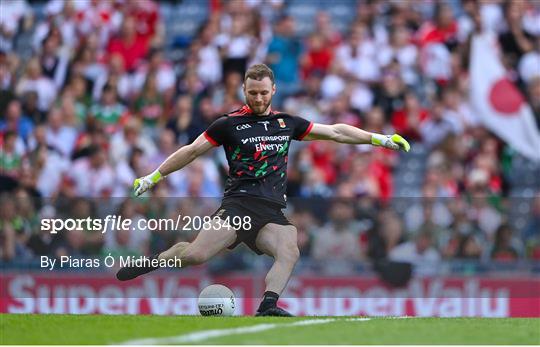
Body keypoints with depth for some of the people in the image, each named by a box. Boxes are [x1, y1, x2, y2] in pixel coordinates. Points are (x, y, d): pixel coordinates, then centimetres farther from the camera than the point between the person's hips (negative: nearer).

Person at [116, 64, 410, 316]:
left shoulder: (287, 123, 17)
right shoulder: (229, 124, 7)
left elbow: (336, 132, 22)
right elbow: (192, 151, 14)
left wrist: (380, 139, 18)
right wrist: (153, 177, 14)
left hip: (272, 211, 3)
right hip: (238, 204, -3)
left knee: (290, 251, -29)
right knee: (195, 255, -21)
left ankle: (267, 308, -39)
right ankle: (156, 259, 7)